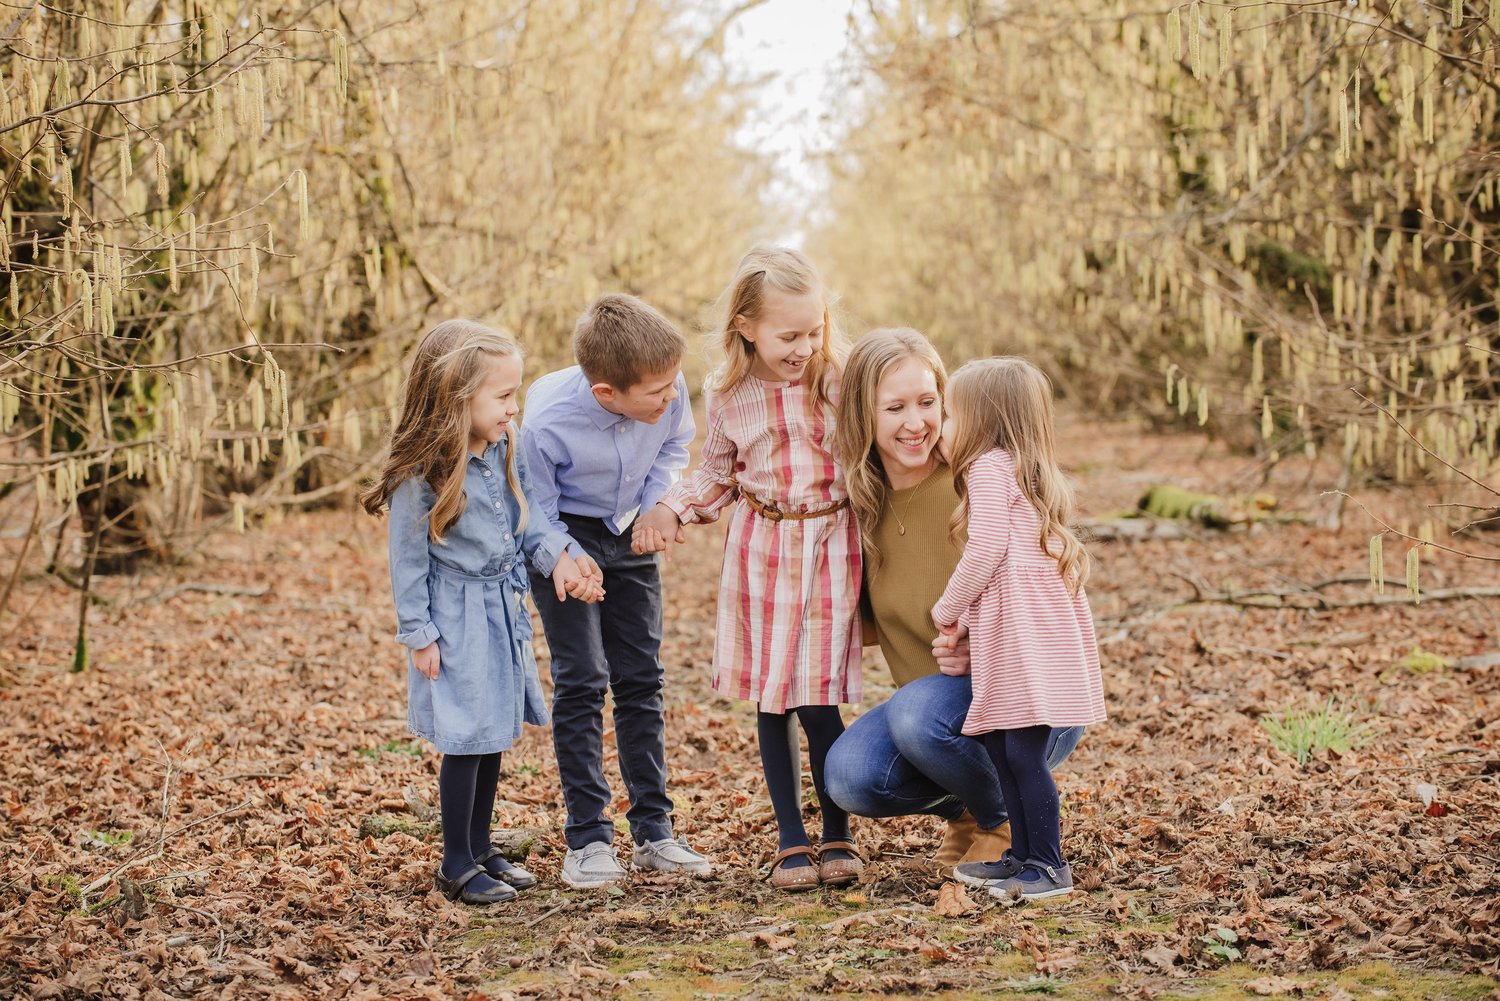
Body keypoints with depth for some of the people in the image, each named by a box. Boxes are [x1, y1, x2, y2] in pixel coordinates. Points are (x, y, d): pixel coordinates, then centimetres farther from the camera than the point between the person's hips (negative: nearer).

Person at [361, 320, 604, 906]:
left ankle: (480, 849, 30)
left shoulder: (506, 451, -1)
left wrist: (556, 556, -8)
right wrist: (419, 634, -12)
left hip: (503, 609, 7)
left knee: (493, 736, 15)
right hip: (457, 619, -7)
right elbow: (408, 556, -13)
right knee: (465, 740, -1)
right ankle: (457, 866, 13)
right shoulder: (421, 472, -20)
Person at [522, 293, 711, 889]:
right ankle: (587, 839, -1)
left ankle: (653, 832, 13)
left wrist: (659, 504, -9)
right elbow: (535, 516, -18)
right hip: (566, 538, -4)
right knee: (582, 680, -9)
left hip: (630, 534, 5)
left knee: (642, 679, 6)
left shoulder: (668, 393, -21)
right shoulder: (546, 423, -33)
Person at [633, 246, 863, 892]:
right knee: (771, 699, 6)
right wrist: (670, 509, -4)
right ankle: (791, 840, 19)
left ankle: (837, 836, 14)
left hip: (829, 549, -2)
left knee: (818, 702, -5)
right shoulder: (729, 397, -2)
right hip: (760, 553, 2)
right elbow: (718, 475, 11)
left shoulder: (837, 382, -7)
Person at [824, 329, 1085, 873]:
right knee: (849, 775, -21)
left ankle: (1009, 819, -4)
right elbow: (875, 622, 12)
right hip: (935, 694, 5)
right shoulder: (865, 501, 0)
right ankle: (966, 806, 10)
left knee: (920, 714, -34)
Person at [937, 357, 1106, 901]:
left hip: (1021, 624, -10)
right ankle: (1024, 855, 22)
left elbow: (987, 548, -14)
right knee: (1001, 746, 15)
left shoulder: (989, 468, -7)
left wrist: (947, 607, -3)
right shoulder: (1031, 474, 23)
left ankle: (1049, 866, -3)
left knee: (1023, 751, -7)